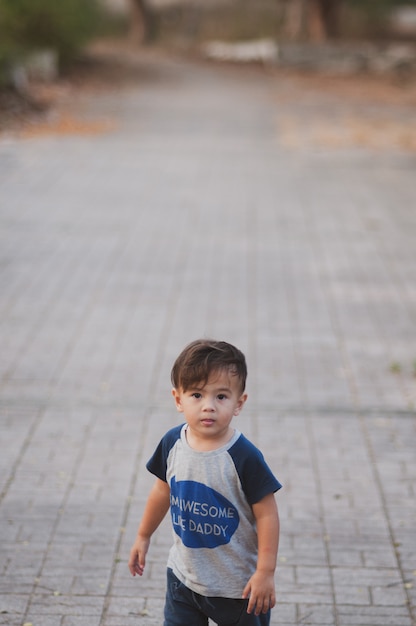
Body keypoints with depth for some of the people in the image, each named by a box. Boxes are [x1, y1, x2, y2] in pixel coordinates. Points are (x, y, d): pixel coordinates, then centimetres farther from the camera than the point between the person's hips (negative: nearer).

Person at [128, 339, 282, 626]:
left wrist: (266, 572, -18)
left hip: (237, 585, -4)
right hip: (184, 576, 4)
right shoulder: (172, 443, -8)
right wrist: (143, 536, 18)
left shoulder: (244, 457, -23)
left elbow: (267, 514, -18)